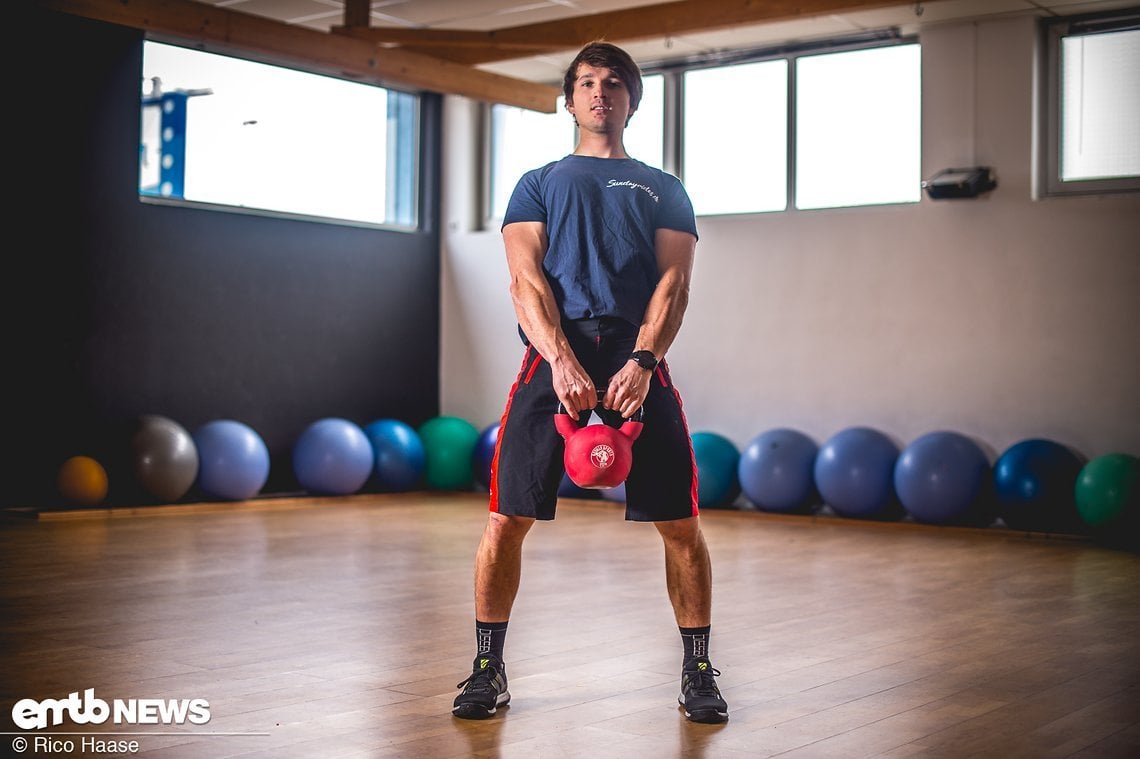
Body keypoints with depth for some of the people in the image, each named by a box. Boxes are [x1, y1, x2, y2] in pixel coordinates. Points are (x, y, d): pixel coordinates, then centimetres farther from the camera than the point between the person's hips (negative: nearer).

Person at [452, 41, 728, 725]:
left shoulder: (663, 188, 21)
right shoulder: (538, 184, 20)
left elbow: (675, 281, 6)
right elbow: (527, 279, 5)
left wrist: (642, 361, -13)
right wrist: (562, 360, -14)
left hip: (638, 357, 1)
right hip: (554, 355, 0)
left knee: (682, 523, -3)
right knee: (508, 519, -6)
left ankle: (698, 670, 12)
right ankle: (489, 668, 10)